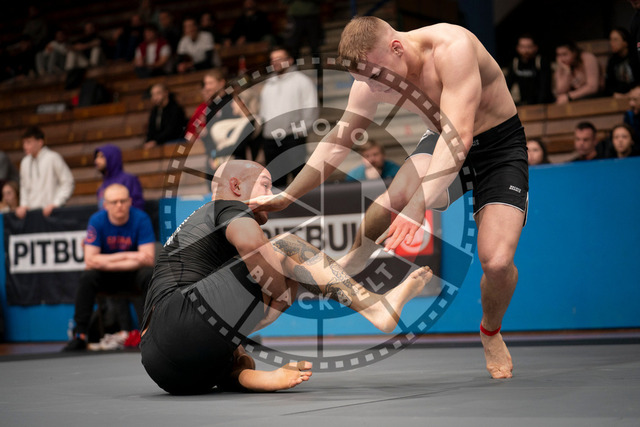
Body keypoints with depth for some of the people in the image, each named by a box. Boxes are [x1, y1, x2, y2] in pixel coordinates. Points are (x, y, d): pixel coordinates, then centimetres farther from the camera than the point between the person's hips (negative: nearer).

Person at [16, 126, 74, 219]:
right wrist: (24, 205, 8)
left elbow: (68, 182, -6)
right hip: (31, 211, 5)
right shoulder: (25, 162, 13)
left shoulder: (53, 158, -6)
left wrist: (55, 204, -12)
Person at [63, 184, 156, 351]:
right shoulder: (97, 221, -12)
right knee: (87, 277, -29)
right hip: (106, 277, 1)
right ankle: (80, 336, -25)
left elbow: (149, 259, -21)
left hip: (133, 274, -1)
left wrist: (108, 262, -23)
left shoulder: (141, 219, -15)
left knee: (150, 275, -32)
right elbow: (90, 260, -17)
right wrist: (126, 256, -23)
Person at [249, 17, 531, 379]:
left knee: (497, 261, -21)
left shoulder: (452, 48, -33)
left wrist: (417, 207, -51)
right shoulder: (372, 80, -13)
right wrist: (286, 197, -2)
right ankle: (353, 262, 2)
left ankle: (491, 332, 13)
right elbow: (339, 141, 0)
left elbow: (458, 135, -41)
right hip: (443, 142, 4)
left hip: (500, 146, -4)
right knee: (398, 192, -29)